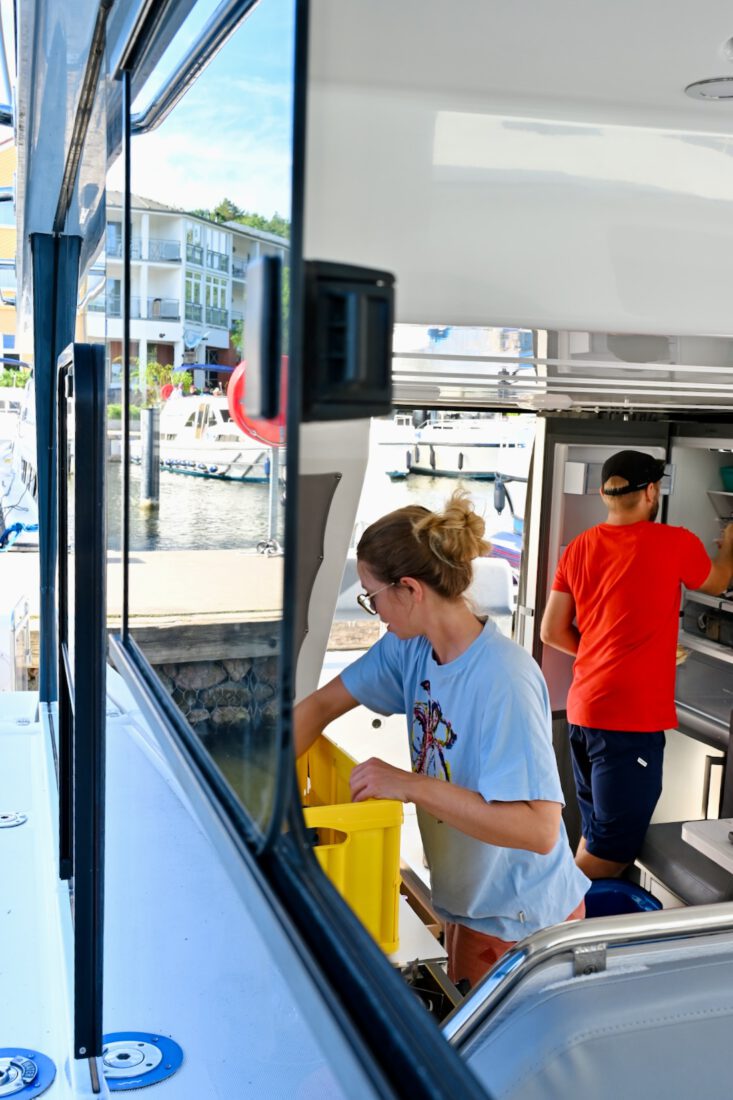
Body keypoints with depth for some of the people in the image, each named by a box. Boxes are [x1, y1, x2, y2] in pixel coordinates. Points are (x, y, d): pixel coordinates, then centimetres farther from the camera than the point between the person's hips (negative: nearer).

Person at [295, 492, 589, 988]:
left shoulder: (505, 681, -32)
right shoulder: (411, 647, -8)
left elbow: (538, 828, -37)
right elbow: (323, 705, 2)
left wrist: (413, 785, -37)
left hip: (521, 923, -8)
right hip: (468, 902, 8)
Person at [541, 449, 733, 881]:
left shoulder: (580, 548, 7)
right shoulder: (674, 544, -7)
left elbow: (552, 631, 10)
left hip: (584, 709, 7)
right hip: (631, 716, -7)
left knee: (598, 835, 19)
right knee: (615, 849, 0)